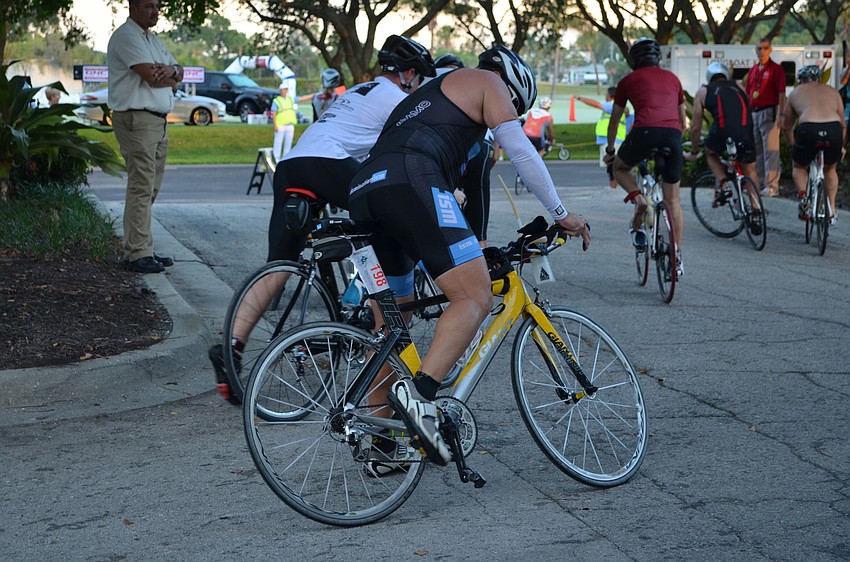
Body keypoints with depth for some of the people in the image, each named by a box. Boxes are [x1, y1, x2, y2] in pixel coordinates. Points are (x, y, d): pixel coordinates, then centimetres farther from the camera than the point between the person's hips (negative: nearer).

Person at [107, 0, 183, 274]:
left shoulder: (152, 38, 21)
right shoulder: (126, 36, -10)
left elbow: (178, 72, 18)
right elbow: (152, 76, -20)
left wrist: (171, 70, -7)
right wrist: (173, 80, 2)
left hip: (159, 121, 10)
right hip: (136, 120, -10)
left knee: (150, 189, 11)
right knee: (141, 188, -12)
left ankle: (140, 249, 15)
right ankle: (139, 254, -11)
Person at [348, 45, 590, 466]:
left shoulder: (429, 94, 42)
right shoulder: (487, 82, 18)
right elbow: (521, 151, 9)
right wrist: (560, 213, 15)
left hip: (364, 192, 9)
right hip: (411, 183, -9)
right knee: (476, 297, -13)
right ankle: (418, 393, -32)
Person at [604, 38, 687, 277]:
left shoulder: (629, 80, 21)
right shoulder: (672, 78, 28)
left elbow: (614, 121, 29)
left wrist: (610, 151, 42)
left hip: (645, 131, -3)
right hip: (673, 134, 3)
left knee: (620, 168, 27)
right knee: (672, 199, 14)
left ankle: (639, 200, -1)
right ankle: (677, 257, 12)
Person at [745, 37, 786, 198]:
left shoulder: (776, 69, -4)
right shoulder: (753, 70, 16)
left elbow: (781, 94, -10)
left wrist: (780, 114, -19)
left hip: (769, 112, -8)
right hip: (754, 113, 8)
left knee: (770, 150, -8)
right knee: (756, 150, 11)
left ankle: (772, 185, -7)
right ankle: (759, 183, 18)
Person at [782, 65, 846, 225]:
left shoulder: (796, 92, 27)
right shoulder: (832, 91, 30)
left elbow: (786, 126, 32)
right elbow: (843, 124, 34)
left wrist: (792, 145, 49)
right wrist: (840, 146, 49)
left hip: (809, 129, -2)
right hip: (834, 129, 2)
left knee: (799, 166, 25)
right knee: (830, 169, 28)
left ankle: (802, 194, -1)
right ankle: (831, 210, 25)